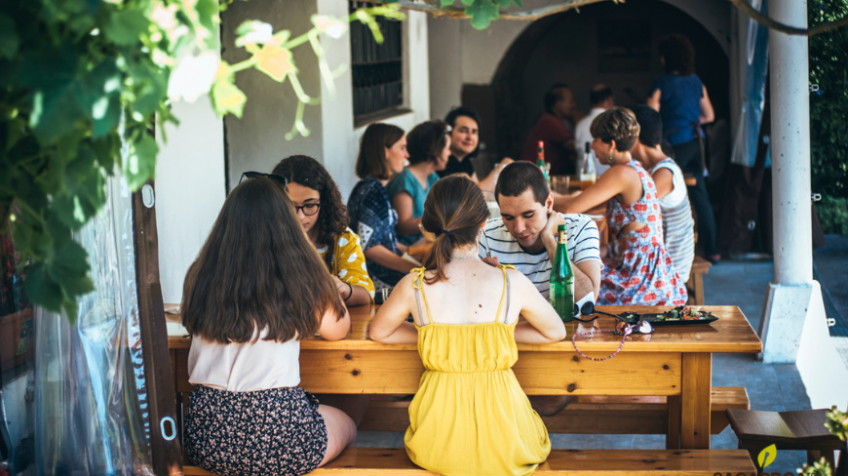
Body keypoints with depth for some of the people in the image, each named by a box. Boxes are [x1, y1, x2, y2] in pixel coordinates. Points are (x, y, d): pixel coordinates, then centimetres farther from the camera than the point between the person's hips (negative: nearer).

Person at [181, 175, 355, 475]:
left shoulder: (200, 276, -1)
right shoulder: (298, 275, -8)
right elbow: (337, 329, 7)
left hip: (206, 439, 4)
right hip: (277, 432, -4)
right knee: (346, 425, 31)